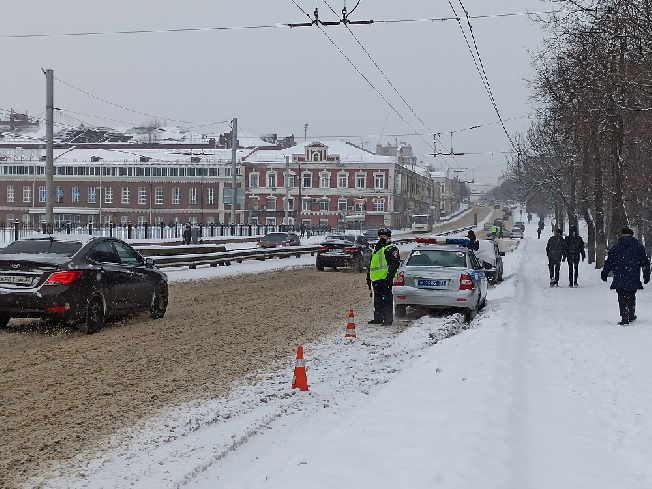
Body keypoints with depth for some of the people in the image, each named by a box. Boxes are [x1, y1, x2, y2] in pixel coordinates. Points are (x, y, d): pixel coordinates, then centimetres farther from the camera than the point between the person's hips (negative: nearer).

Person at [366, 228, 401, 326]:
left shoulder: (391, 248, -3)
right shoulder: (376, 248, 23)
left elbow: (395, 263, -11)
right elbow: (371, 264, 28)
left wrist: (390, 276, -19)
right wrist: (369, 277, 24)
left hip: (385, 278, -8)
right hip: (376, 278, 9)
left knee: (387, 299, -7)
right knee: (377, 300, 13)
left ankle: (388, 319, -6)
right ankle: (378, 318, 20)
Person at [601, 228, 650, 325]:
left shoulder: (616, 247, 0)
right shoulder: (639, 247, 5)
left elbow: (609, 262, 0)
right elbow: (645, 262, 9)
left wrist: (604, 273, 11)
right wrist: (646, 275, 17)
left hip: (620, 279, -2)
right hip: (634, 279, 2)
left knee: (622, 298, 3)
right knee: (631, 297, 18)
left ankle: (624, 319, -3)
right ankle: (631, 316, 22)